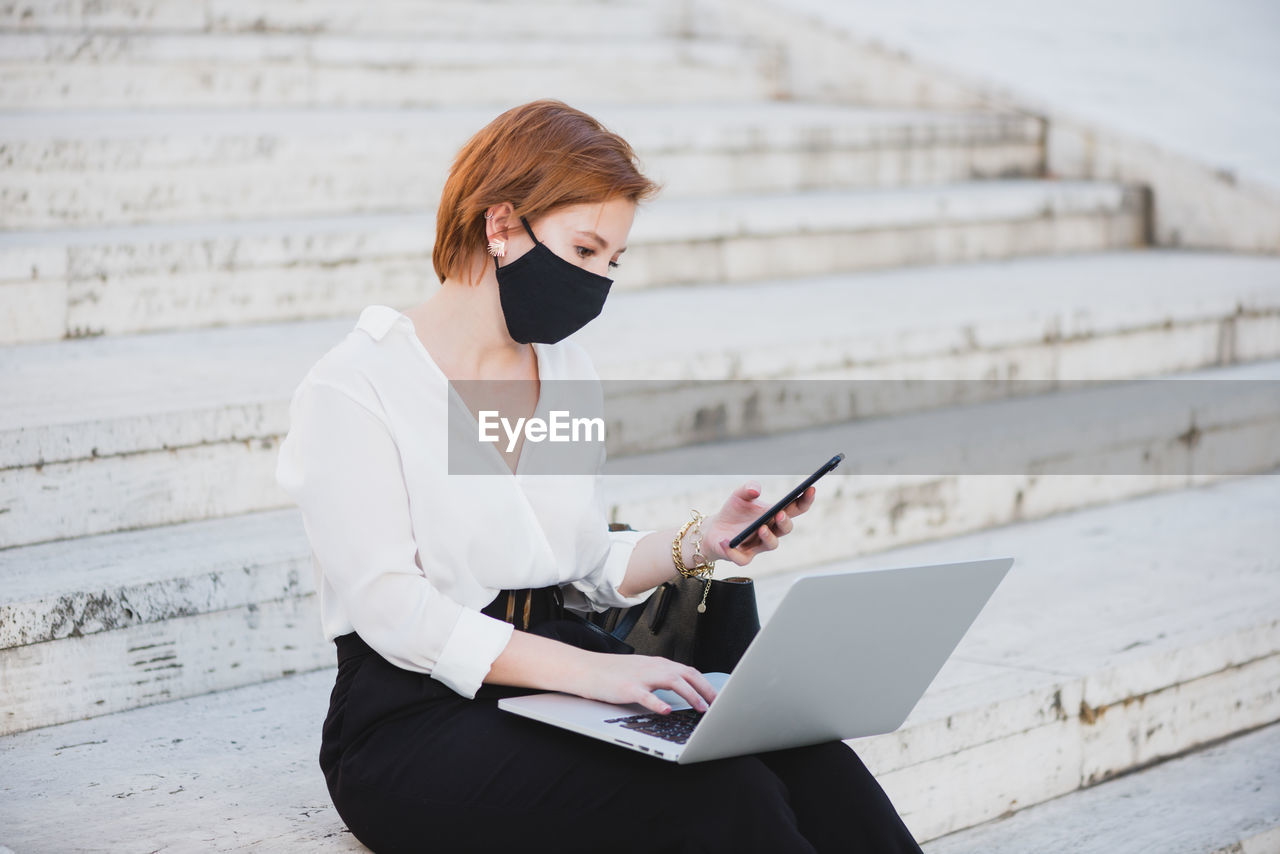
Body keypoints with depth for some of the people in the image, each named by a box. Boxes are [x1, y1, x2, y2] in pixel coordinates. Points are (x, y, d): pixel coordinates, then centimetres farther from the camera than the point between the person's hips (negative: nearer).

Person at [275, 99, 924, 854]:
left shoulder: (570, 373, 15)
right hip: (418, 722, -6)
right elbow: (391, 608, -17)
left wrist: (699, 542, -1)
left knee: (809, 762, -22)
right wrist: (583, 669, -27)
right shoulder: (353, 388, -8)